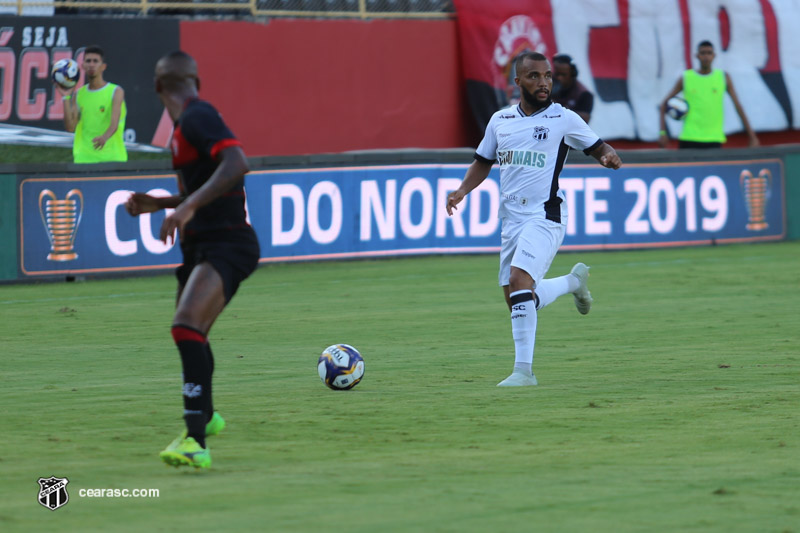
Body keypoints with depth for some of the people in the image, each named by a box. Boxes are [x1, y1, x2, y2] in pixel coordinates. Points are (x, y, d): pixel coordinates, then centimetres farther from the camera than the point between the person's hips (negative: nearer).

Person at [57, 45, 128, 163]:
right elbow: (70, 127, 2)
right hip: (84, 159, 2)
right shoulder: (78, 95, 11)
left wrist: (105, 137, -39)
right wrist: (66, 97, -3)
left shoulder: (116, 92, -1)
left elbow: (114, 123, -16)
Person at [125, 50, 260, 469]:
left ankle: (195, 442, -36)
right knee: (191, 333, 27)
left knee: (187, 325, -29)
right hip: (201, 247, 11)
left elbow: (236, 164, -29)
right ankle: (205, 416, 52)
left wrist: (187, 207, -34)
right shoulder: (185, 125, 17)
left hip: (226, 246, -11)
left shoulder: (197, 117, -14)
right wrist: (158, 204, 24)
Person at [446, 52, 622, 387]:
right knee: (517, 301, 8)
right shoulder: (500, 120, 10)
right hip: (511, 218, 6)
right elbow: (483, 162, 20)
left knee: (519, 280, -25)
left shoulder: (564, 120, -2)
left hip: (545, 215, -6)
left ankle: (523, 369, -21)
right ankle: (573, 281, 38)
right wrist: (462, 190, 3)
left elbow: (598, 147, 7)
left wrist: (608, 157, -16)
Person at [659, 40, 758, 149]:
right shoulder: (685, 78, 4)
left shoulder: (723, 77, 6)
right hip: (689, 139, 0)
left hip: (714, 140, 0)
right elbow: (663, 105, 7)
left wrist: (751, 135, 4)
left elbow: (738, 106, 7)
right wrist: (663, 131, -6)